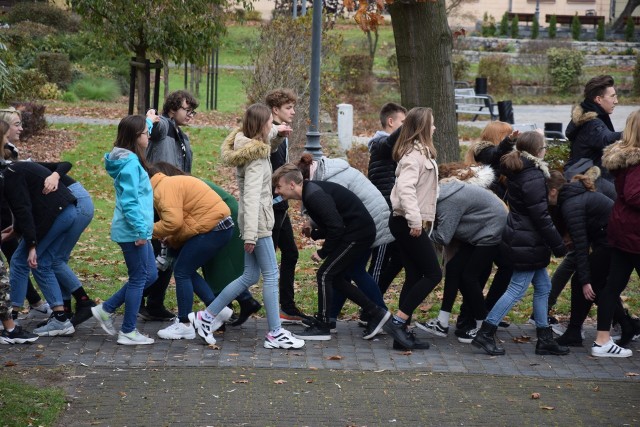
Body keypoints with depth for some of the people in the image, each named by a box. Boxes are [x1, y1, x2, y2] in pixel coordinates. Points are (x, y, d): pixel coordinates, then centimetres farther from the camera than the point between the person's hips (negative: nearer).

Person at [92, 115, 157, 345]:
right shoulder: (130, 163, -18)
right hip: (132, 231, -10)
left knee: (150, 275, 16)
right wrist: (141, 231, -21)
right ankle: (128, 332, 10)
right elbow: (129, 201, -23)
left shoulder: (132, 159, 10)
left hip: (136, 231, 10)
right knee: (139, 279, 0)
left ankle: (107, 309, 22)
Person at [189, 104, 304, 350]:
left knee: (250, 276, 13)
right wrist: (250, 235, -28)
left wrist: (275, 131, 29)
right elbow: (251, 196, -24)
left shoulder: (247, 145, 9)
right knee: (271, 275, -4)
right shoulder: (257, 156, -17)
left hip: (253, 220, 10)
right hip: (257, 221, -10)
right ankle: (275, 334, 1)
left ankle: (206, 317, 17)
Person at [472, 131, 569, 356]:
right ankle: (485, 333, -1)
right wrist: (559, 245, -14)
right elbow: (541, 217, -20)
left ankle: (544, 338, 19)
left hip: (519, 236, 10)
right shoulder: (533, 178, -20)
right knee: (517, 289, -4)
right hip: (528, 242, -10)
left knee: (543, 287, 14)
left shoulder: (517, 172, 8)